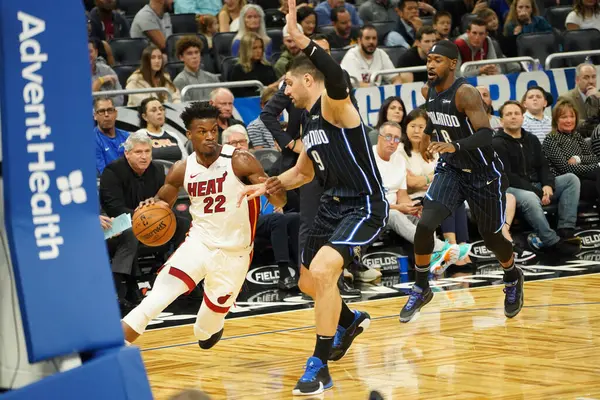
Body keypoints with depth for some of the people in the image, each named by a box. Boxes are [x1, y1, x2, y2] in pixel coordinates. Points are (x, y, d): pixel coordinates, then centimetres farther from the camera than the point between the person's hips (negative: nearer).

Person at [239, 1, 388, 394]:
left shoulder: (334, 104, -15)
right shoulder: (309, 119, 13)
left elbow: (338, 80, -41)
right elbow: (303, 172, 27)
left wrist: (300, 38, -50)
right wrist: (266, 186, 12)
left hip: (365, 205, -10)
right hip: (333, 204, 10)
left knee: (322, 270, -28)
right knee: (309, 282, 21)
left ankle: (320, 367, -19)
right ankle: (350, 322, 53)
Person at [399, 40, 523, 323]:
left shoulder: (465, 93, -26)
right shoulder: (428, 91, -4)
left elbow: (486, 134, -36)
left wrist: (455, 146, -51)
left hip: (483, 174, -5)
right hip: (451, 170, 5)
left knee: (491, 237, 9)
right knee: (425, 224, -15)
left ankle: (513, 279, 42)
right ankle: (421, 289, 2)